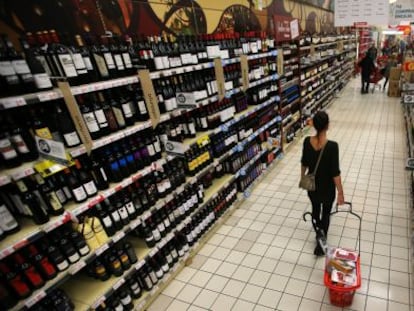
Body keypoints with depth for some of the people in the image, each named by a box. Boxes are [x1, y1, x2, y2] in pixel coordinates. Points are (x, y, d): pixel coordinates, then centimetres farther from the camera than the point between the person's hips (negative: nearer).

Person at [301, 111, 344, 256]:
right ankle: (320, 244, 26)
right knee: (326, 214, 20)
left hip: (312, 185, 4)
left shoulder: (307, 141, -15)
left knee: (315, 209, 27)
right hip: (327, 188, -3)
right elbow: (335, 173, -21)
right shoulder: (332, 146, -27)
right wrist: (340, 193, -10)